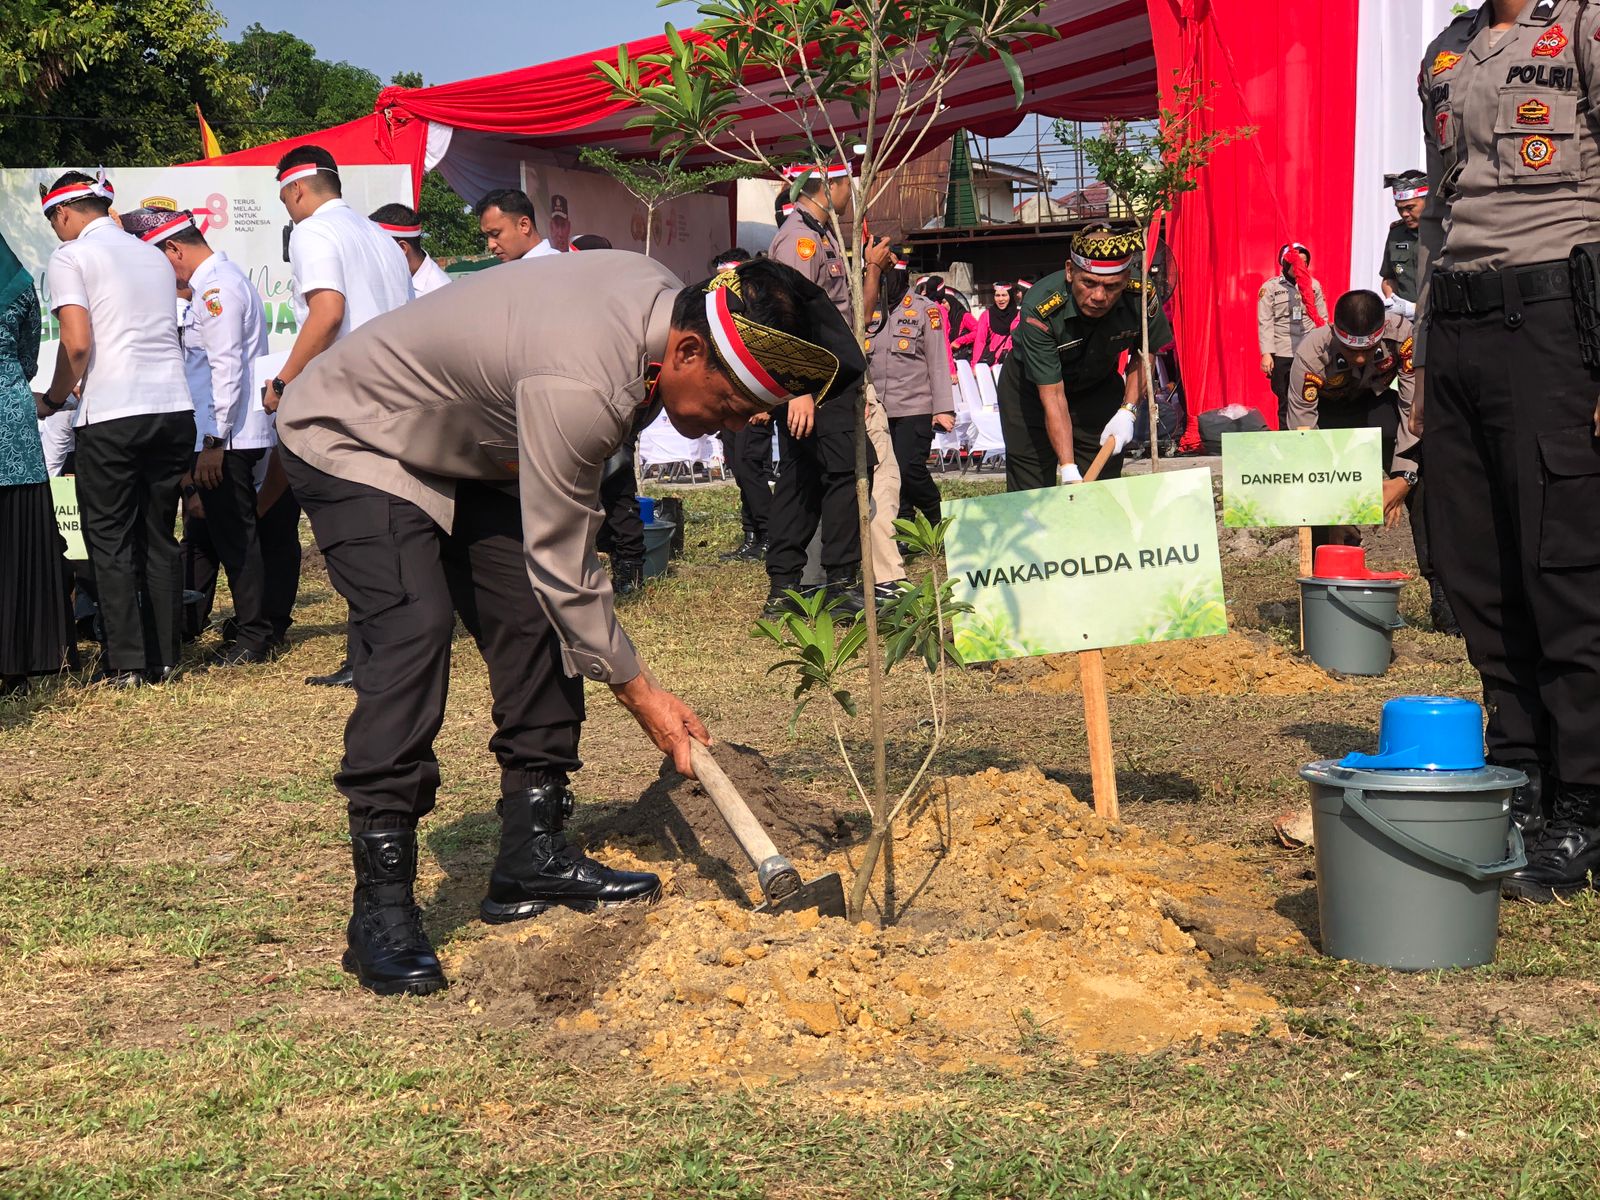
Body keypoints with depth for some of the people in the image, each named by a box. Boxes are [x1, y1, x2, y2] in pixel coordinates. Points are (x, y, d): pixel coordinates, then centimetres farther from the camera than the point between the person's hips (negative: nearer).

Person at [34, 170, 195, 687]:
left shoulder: (69, 258, -2)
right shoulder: (154, 255, 18)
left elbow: (77, 344, -12)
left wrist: (53, 399, 4)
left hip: (111, 417, -6)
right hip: (174, 408, 6)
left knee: (110, 541, 3)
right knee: (159, 537, 12)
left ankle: (126, 663, 1)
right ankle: (164, 658, 14)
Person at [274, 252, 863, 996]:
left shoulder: (664, 298, -11)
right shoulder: (580, 387, -38)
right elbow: (560, 565, -28)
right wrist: (639, 691, -19)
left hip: (461, 453, 10)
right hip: (351, 444, -10)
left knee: (538, 624, -1)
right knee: (415, 629, -26)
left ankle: (532, 858, 6)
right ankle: (381, 910, -24)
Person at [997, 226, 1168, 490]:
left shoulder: (1142, 300, -26)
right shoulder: (1039, 309, -36)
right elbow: (1053, 397, -32)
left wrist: (1128, 410, -13)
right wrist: (1068, 469, -37)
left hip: (1099, 385, 3)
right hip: (1032, 388, -3)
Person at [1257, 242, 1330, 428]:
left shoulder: (1314, 285, 10)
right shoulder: (1270, 287, 2)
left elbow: (1323, 319, 13)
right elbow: (1265, 323, -2)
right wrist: (1266, 354, -9)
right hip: (1282, 355, -2)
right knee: (1286, 403, 3)